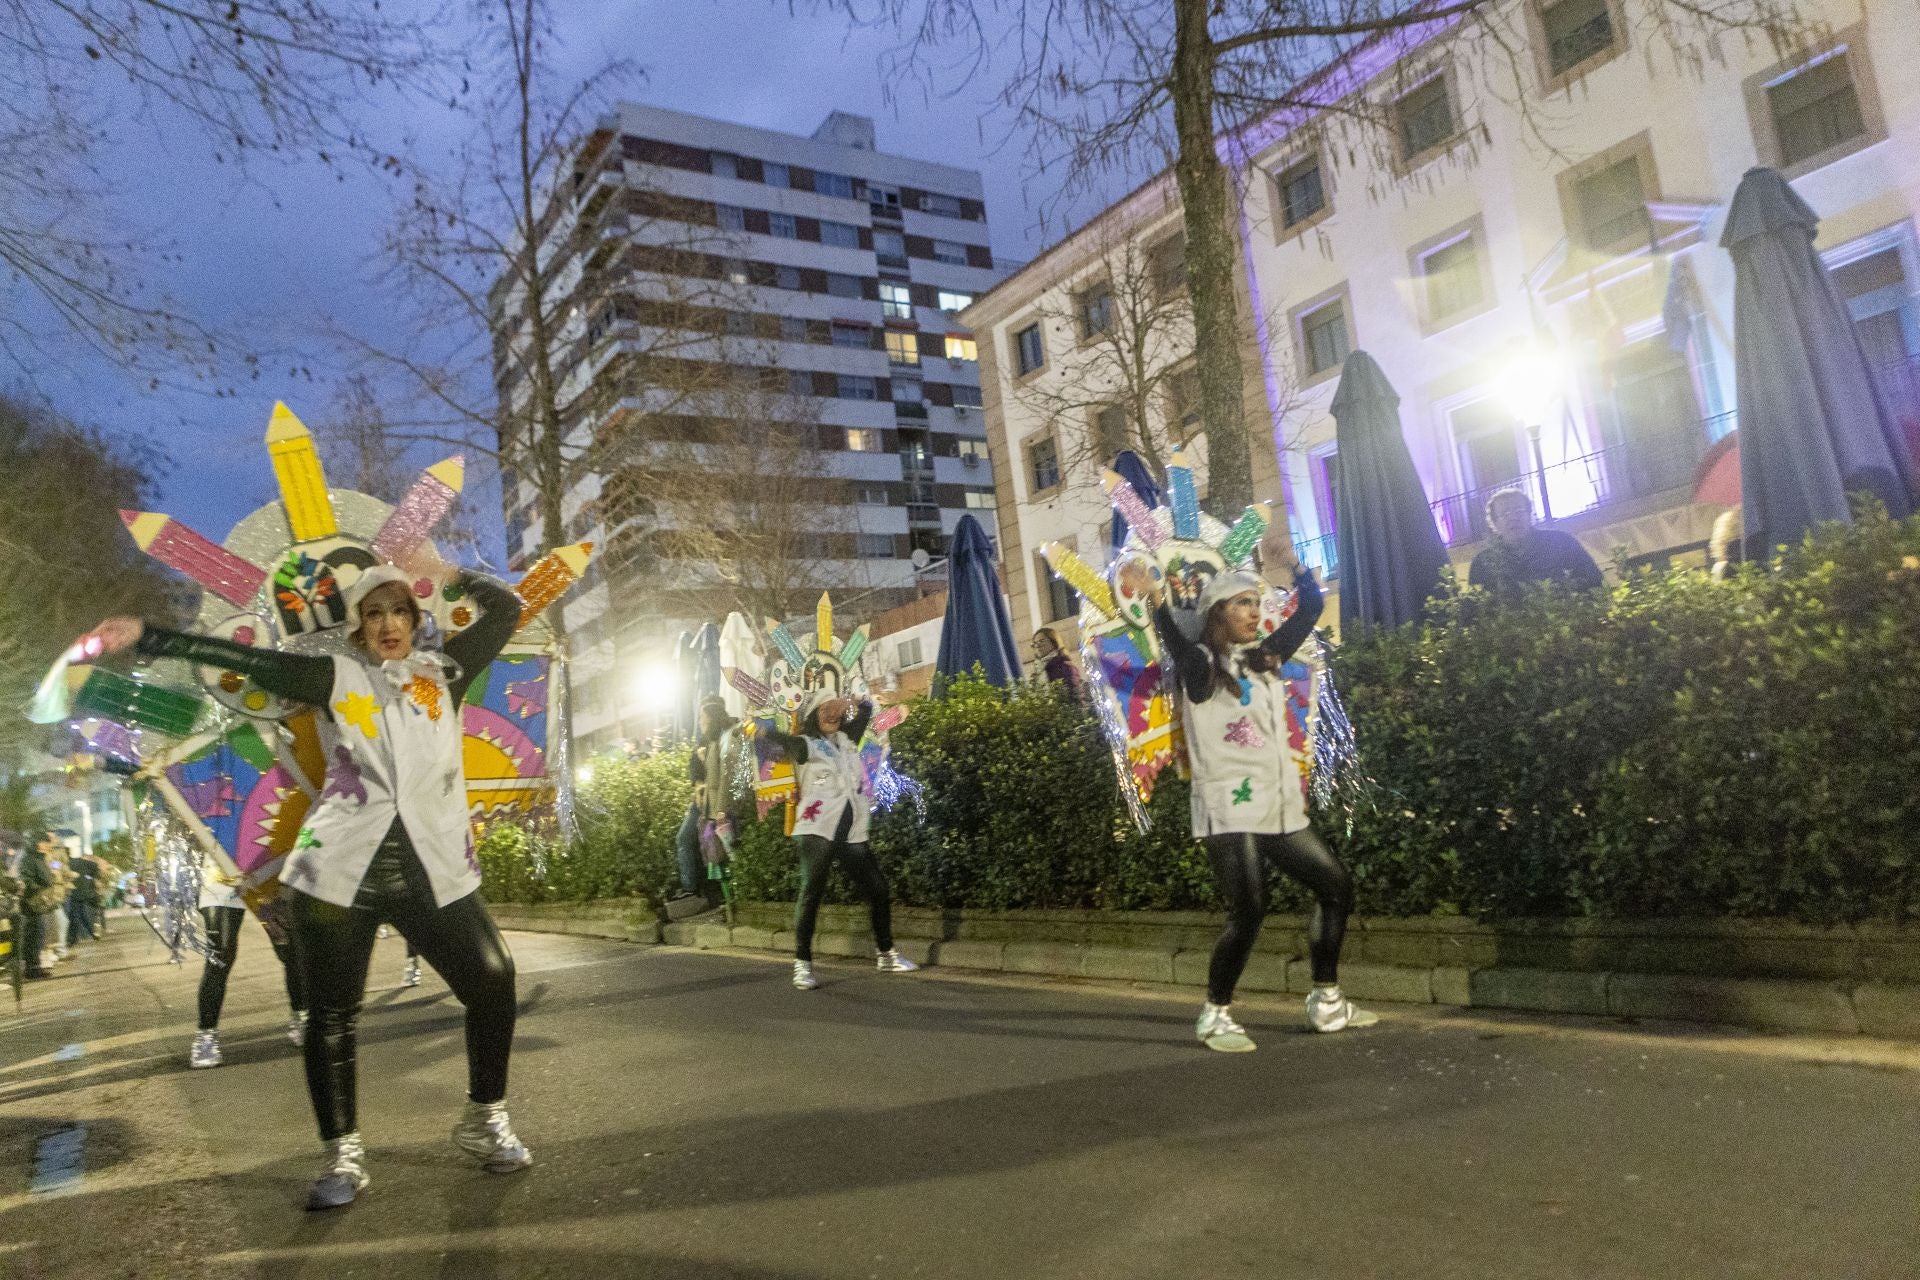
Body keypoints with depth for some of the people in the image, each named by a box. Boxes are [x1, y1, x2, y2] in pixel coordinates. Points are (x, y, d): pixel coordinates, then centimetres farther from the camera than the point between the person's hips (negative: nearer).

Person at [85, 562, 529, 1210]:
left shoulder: (443, 671, 11)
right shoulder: (334, 676, 7)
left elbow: (505, 607, 11)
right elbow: (241, 658, 1)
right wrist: (142, 635, -4)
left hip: (435, 870, 1)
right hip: (339, 869, -1)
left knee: (493, 983, -6)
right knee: (331, 1014, 2)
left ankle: (484, 1121, 15)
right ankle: (343, 1155, 17)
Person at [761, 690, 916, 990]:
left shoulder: (847, 738, 17)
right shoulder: (805, 745, 0)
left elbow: (867, 710, 25)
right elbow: (777, 737, -19)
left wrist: (852, 702, 6)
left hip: (852, 832, 6)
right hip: (817, 831, -6)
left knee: (877, 890, 8)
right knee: (811, 894, -8)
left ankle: (886, 955, 22)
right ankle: (803, 964, -2)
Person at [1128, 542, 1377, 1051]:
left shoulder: (1265, 658, 13)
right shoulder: (1202, 667, -7)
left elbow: (1310, 610, 17)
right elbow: (1177, 645, -29)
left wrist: (1294, 564, 5)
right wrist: (1156, 601, -45)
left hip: (1279, 807, 8)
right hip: (1229, 808, -8)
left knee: (1336, 884, 11)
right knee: (1248, 911, -14)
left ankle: (1326, 1002, 23)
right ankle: (1215, 1015, 4)